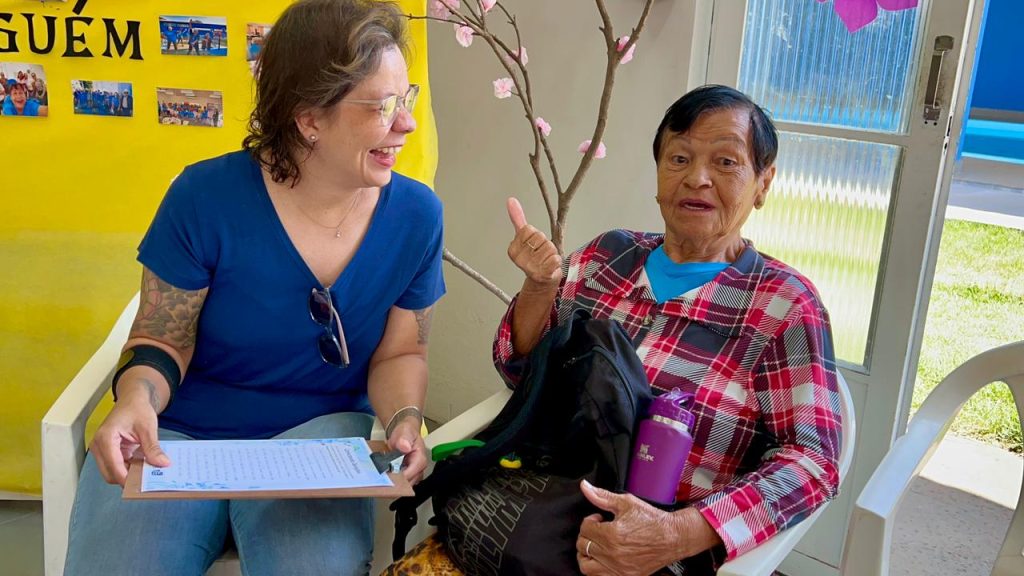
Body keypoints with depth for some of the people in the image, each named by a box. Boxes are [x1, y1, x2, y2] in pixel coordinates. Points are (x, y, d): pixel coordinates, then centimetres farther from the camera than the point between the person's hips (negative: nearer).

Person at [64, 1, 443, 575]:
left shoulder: (416, 215, -8)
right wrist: (137, 400, -27)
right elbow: (163, 340, -5)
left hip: (320, 429, 1)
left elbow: (400, 353, 2)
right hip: (175, 433, 0)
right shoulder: (207, 196, -15)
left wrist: (405, 418, -19)